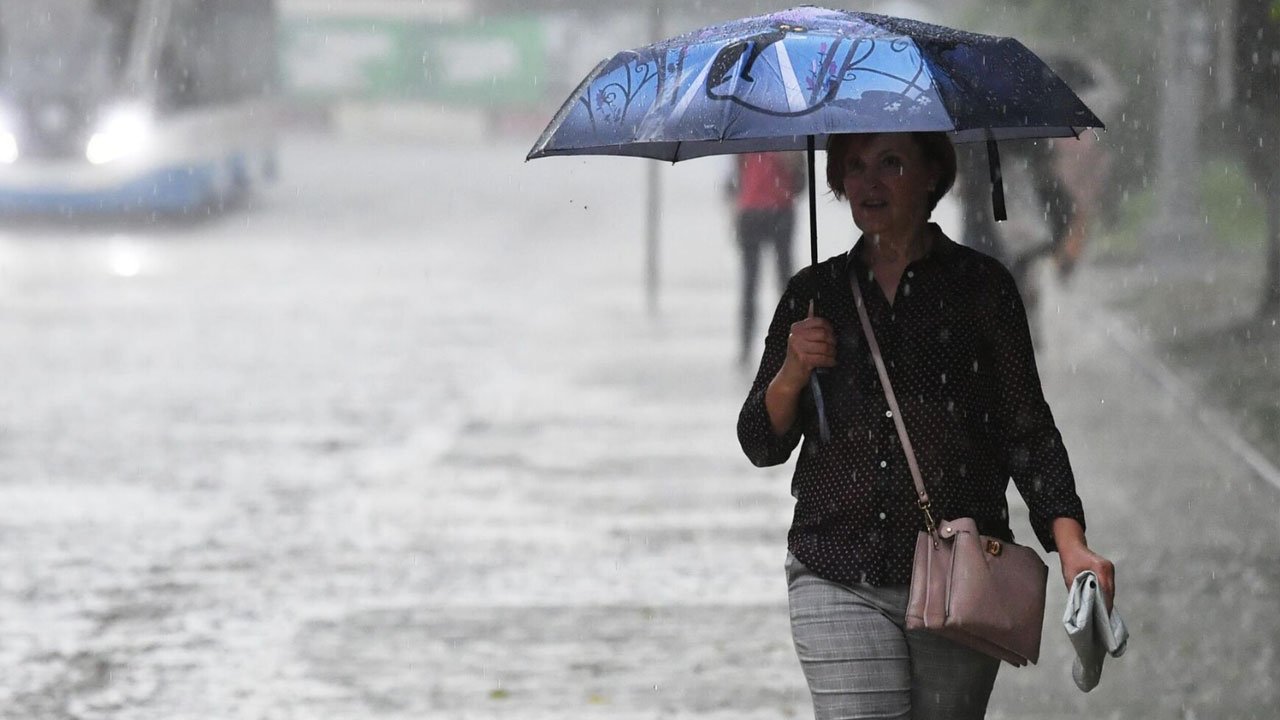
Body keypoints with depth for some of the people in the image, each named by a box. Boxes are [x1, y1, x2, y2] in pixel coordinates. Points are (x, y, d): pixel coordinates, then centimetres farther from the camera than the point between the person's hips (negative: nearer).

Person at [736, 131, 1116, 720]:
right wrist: (792, 373, -10)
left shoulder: (981, 286, 5)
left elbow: (1027, 429, 3)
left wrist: (1069, 543, -10)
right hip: (838, 579, 1)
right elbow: (762, 445, 11)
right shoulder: (814, 293, 11)